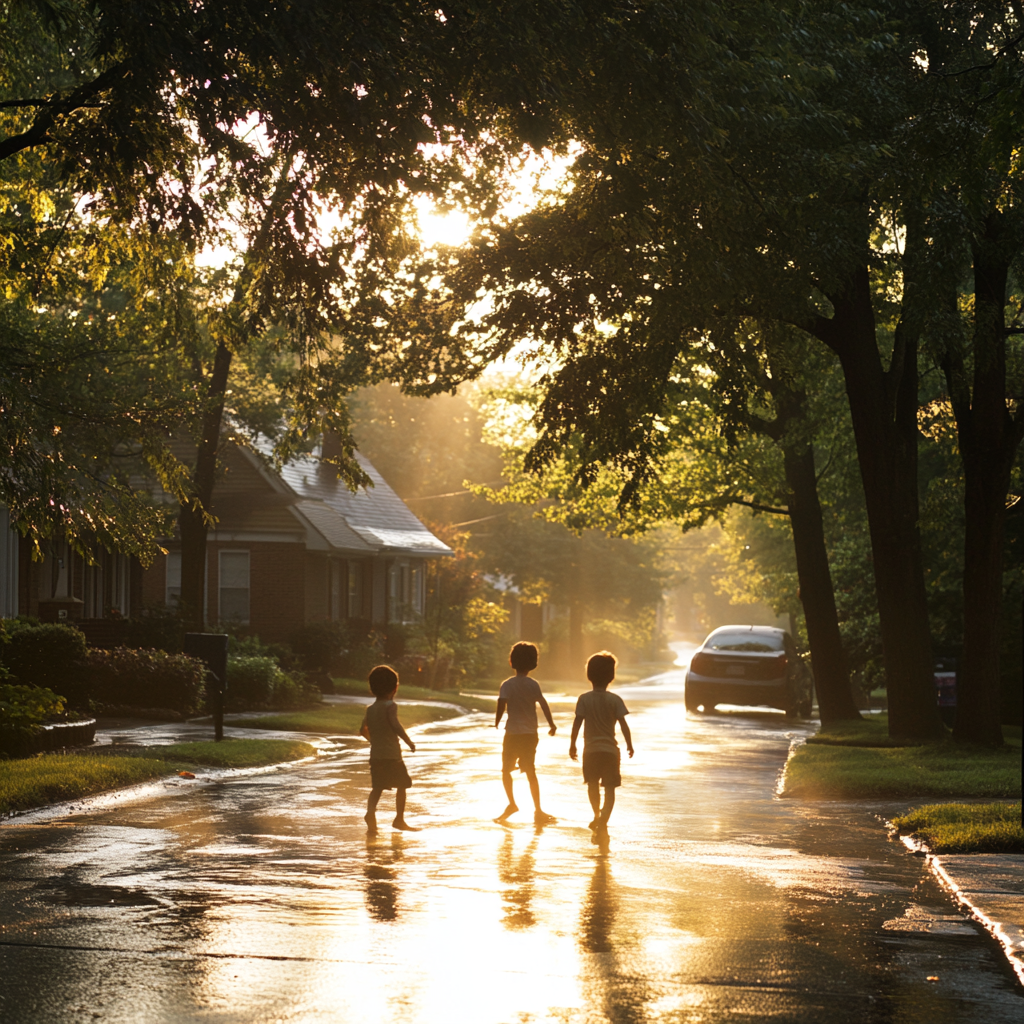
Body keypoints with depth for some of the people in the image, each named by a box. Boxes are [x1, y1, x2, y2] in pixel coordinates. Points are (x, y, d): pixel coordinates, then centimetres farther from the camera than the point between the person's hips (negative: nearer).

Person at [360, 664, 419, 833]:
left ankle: (370, 812, -18)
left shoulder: (370, 709, 11)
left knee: (377, 787, 7)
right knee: (402, 785, 7)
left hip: (375, 754, 6)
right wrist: (409, 742, -9)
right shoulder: (390, 706, -10)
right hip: (392, 753, -6)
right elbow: (396, 726, -20)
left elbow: (363, 730, 13)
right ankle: (399, 819, 9)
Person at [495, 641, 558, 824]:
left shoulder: (507, 685, -6)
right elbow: (543, 704, -10)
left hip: (512, 734, -2)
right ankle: (538, 811, 7)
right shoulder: (533, 684, -2)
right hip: (530, 734, 2)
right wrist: (552, 725, -3)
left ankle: (512, 804, 9)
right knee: (530, 772, 8)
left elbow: (501, 706, -15)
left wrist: (496, 723, 1)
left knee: (506, 770, 15)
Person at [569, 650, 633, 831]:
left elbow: (577, 723, -7)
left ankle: (597, 816, 31)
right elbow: (623, 724, -7)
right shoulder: (615, 700, -5)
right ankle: (604, 819, -16)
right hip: (610, 749, -1)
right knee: (610, 788, 0)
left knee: (592, 784, 21)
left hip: (590, 749, 1)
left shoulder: (584, 699, -4)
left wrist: (572, 744, 3)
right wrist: (629, 744, 5)